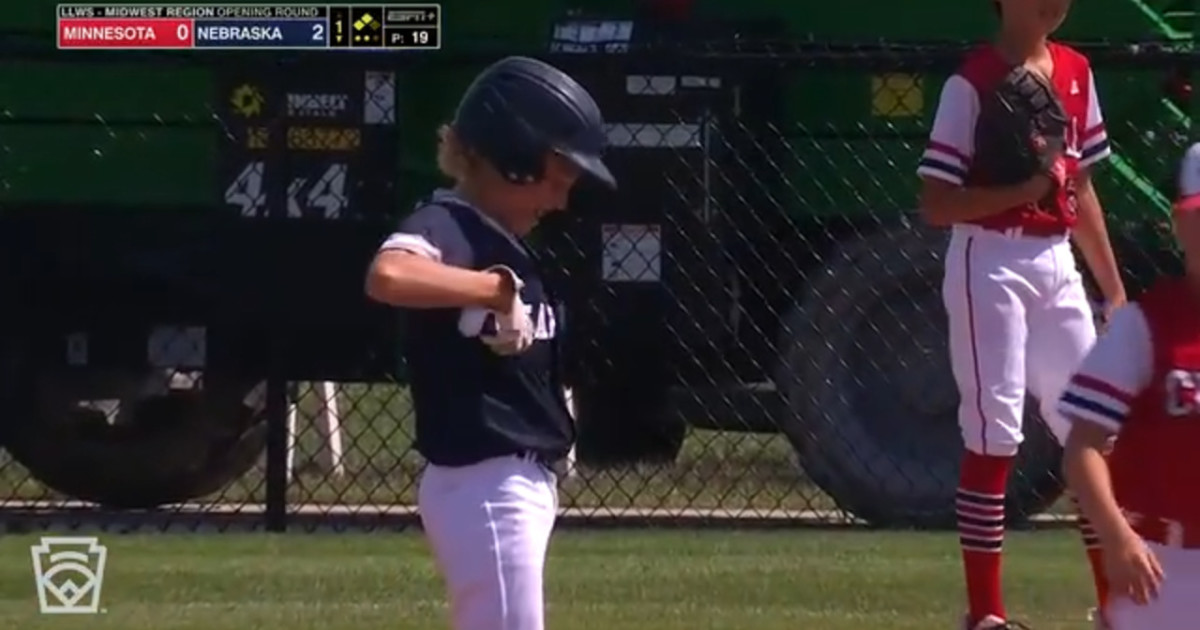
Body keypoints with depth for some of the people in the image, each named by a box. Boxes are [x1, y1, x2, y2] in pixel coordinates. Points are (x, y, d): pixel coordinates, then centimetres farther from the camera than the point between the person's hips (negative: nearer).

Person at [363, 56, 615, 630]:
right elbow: (388, 276, -39)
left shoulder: (497, 238, 13)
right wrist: (499, 287, -28)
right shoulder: (446, 227, -15)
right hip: (486, 488, -10)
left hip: (519, 485, 10)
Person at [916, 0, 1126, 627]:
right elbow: (936, 204, -13)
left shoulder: (1074, 73, 10)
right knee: (993, 435, -6)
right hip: (990, 265, -7)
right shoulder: (972, 82, -11)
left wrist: (1114, 288, 17)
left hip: (1057, 265, 7)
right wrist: (1025, 190, -24)